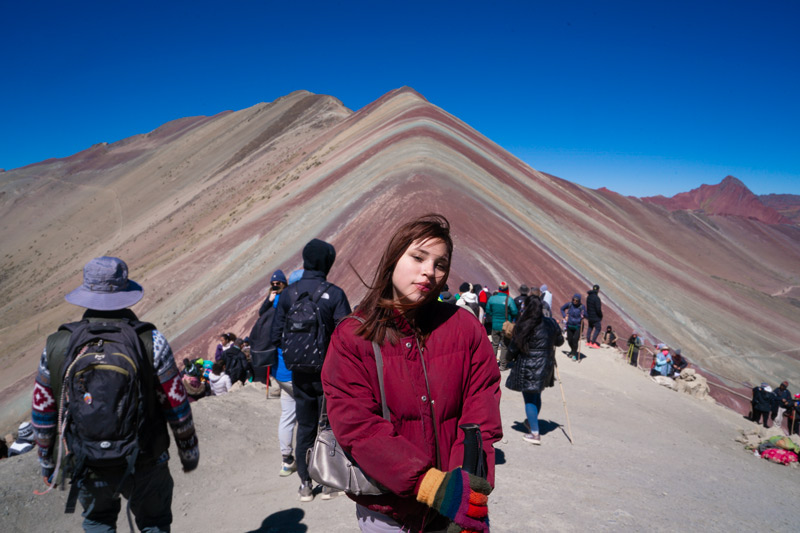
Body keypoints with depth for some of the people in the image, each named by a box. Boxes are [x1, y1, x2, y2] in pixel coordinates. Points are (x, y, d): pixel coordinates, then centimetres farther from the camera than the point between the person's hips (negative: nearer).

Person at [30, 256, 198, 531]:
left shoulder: (57, 345, -10)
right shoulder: (150, 341, -18)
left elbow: (43, 413, 0)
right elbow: (177, 406, -12)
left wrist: (47, 462, 16)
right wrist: (189, 450, 3)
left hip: (88, 467, 2)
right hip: (145, 463, -2)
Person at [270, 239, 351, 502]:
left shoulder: (288, 293, -3)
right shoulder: (334, 294, -13)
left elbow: (276, 336, 0)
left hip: (299, 374, 3)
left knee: (305, 427, 16)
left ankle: (305, 483, 23)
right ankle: (328, 482, 21)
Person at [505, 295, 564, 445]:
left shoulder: (524, 326, -16)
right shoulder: (551, 323, -3)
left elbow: (513, 348, -7)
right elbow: (559, 341, 12)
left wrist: (509, 358, 13)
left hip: (527, 368, -5)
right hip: (546, 366, 5)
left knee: (530, 399, 5)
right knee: (537, 396, 23)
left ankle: (535, 433, 5)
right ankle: (532, 423, 40)